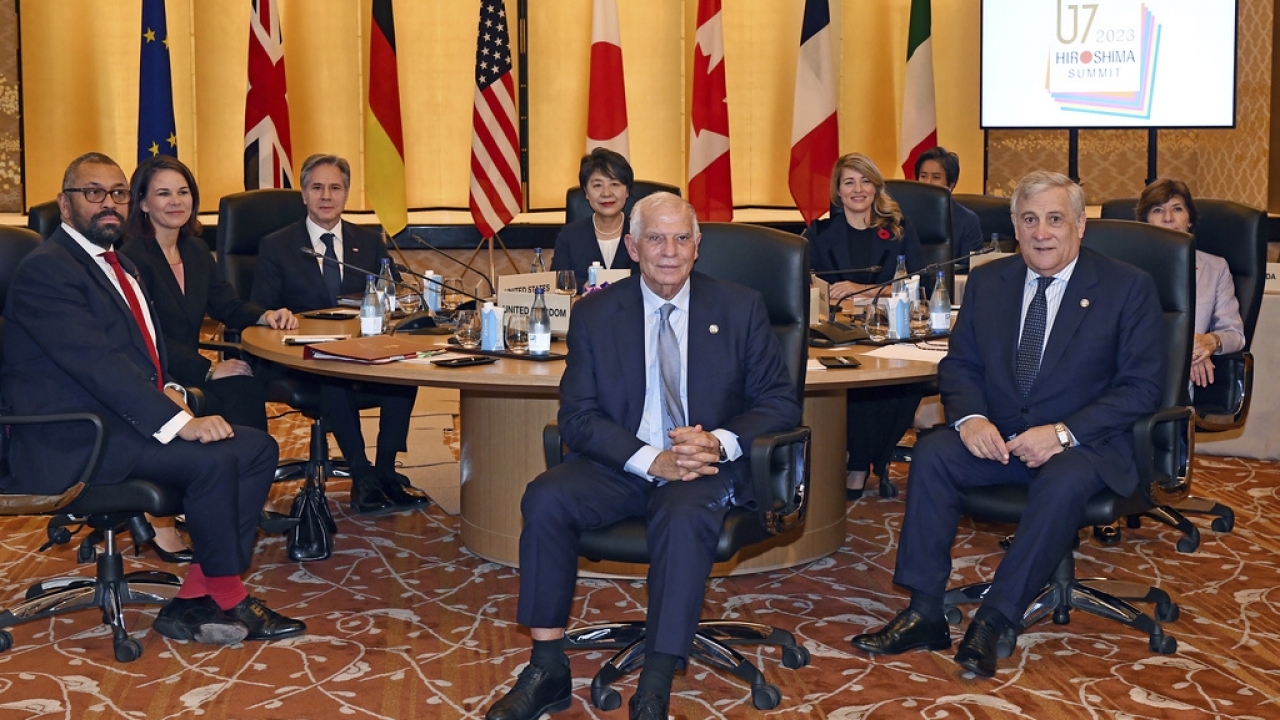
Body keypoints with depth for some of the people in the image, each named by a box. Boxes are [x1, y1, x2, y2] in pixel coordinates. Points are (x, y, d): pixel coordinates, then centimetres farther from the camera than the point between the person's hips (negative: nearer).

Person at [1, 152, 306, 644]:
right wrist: (177, 420, -28)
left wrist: (170, 392, 0)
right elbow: (97, 363, -23)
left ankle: (195, 601, -6)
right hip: (77, 440, -10)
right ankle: (227, 598, -7)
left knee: (258, 447, -4)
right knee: (214, 458, -26)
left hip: (123, 417, 10)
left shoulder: (119, 266, 19)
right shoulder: (45, 270, -12)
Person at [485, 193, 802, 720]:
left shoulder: (741, 309, 4)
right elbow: (577, 417, -1)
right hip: (622, 466, 2)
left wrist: (719, 442, -18)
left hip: (708, 467, -2)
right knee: (545, 498, -25)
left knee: (684, 515, -35)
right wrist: (652, 460, -18)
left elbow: (781, 401, 3)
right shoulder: (594, 314, 5)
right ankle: (548, 671, -15)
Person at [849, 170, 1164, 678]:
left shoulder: (1129, 288, -2)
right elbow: (959, 363, 11)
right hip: (996, 435, 4)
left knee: (1063, 482, -36)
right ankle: (924, 614, -20)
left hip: (1083, 443, -3)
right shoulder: (987, 282, 10)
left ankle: (993, 622, -25)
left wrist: (1063, 433, -20)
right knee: (932, 453, -24)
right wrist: (970, 417, -12)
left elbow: (1142, 385, -7)